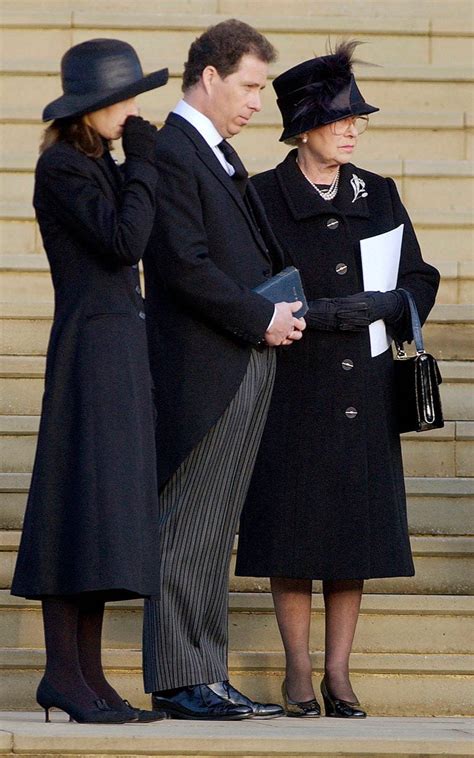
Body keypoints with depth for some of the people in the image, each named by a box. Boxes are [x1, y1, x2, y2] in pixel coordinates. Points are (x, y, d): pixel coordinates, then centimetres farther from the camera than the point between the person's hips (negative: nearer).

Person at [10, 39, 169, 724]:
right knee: (83, 502, -10)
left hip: (121, 349, 10)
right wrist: (144, 165, -11)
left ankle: (85, 676, 9)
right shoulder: (61, 166, -9)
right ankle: (64, 676, -9)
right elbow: (124, 242, -19)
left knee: (106, 508, 7)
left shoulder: (100, 166, 18)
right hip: (90, 345, -10)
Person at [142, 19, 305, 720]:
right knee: (189, 526, -6)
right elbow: (184, 266, -18)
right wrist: (262, 318, -13)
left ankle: (207, 676, 14)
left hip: (246, 368, 10)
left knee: (214, 531, 11)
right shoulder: (170, 153, -11)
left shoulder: (220, 154, 20)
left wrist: (281, 308, 9)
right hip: (205, 372, -10)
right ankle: (178, 682, -3)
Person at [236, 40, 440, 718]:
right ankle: (298, 670, 10)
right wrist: (326, 313, -16)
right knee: (294, 529, 0)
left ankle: (338, 672, 11)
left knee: (356, 527, 3)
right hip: (292, 388, -3)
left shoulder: (378, 196, 10)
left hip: (364, 389, 3)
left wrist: (379, 308, -9)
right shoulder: (262, 198, -2)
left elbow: (419, 280, 11)